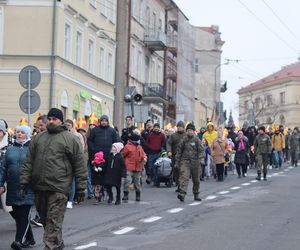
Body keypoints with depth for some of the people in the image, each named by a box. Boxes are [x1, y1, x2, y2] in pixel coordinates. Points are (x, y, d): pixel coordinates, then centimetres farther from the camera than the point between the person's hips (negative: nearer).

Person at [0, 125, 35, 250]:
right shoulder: (10, 150, 13)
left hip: (28, 189, -5)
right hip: (13, 188, 5)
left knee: (24, 215, -7)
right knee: (17, 215, 9)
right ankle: (29, 239, 22)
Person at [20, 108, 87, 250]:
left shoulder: (70, 139, 1)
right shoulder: (38, 138, 16)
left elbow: (80, 166, 0)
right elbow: (29, 162, 16)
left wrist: (81, 189, -3)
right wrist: (24, 182, 6)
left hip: (58, 189, -6)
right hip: (39, 188, 6)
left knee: (53, 223, -9)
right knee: (45, 221, 14)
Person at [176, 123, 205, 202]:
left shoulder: (197, 140, 0)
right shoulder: (183, 140, 5)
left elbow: (201, 150, -4)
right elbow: (179, 150, 13)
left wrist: (201, 158, -18)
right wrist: (177, 161, 13)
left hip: (195, 162, 0)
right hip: (185, 161, 0)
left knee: (196, 179, 11)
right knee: (184, 177, -17)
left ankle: (196, 195, 26)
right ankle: (182, 193, -28)